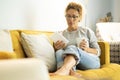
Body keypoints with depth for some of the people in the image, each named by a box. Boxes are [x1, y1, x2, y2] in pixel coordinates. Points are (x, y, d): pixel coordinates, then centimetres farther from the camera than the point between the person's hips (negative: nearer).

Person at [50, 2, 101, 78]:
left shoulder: (87, 31, 15)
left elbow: (98, 52, 12)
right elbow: (57, 52, 12)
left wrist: (86, 49, -8)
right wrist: (56, 49, -11)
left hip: (91, 61, -1)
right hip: (70, 64, 2)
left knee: (72, 48, -33)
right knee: (59, 52, -32)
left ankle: (63, 70, -64)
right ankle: (69, 71, -63)